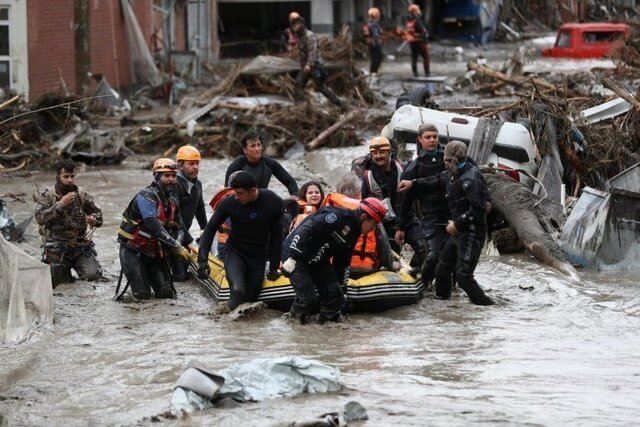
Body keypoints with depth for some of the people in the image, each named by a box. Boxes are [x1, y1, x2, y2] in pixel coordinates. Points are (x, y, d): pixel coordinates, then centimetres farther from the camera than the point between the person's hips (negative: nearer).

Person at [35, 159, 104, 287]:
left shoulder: (82, 195, 3)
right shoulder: (47, 196, -4)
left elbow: (98, 213, 10)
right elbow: (40, 218, -17)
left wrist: (94, 219, -14)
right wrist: (61, 204, -25)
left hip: (81, 244, 2)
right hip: (57, 246, -2)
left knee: (94, 275, -14)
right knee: (53, 281, -8)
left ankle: (75, 265, 20)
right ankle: (65, 268, 26)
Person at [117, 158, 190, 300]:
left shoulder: (172, 202, 6)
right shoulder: (146, 196, -21)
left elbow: (179, 228, 12)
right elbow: (153, 226, -32)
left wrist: (178, 243, -14)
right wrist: (176, 246, -33)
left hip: (154, 251, 7)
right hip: (133, 251, -7)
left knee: (167, 294, -2)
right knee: (143, 296, -13)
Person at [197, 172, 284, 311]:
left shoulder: (274, 203, -14)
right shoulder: (229, 203, -16)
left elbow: (276, 237, -2)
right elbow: (210, 230, -6)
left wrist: (274, 266, 1)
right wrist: (203, 260, -15)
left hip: (258, 256, 2)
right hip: (235, 252, -2)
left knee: (251, 296, 2)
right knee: (238, 289, -27)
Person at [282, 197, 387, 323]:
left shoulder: (353, 233, 7)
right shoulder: (338, 216, -24)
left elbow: (342, 263, 18)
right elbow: (306, 230, -30)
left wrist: (342, 284, 21)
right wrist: (292, 258, -31)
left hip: (318, 261, 9)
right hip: (295, 254, -9)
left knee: (334, 294, 0)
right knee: (310, 298, -15)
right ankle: (294, 318, 12)